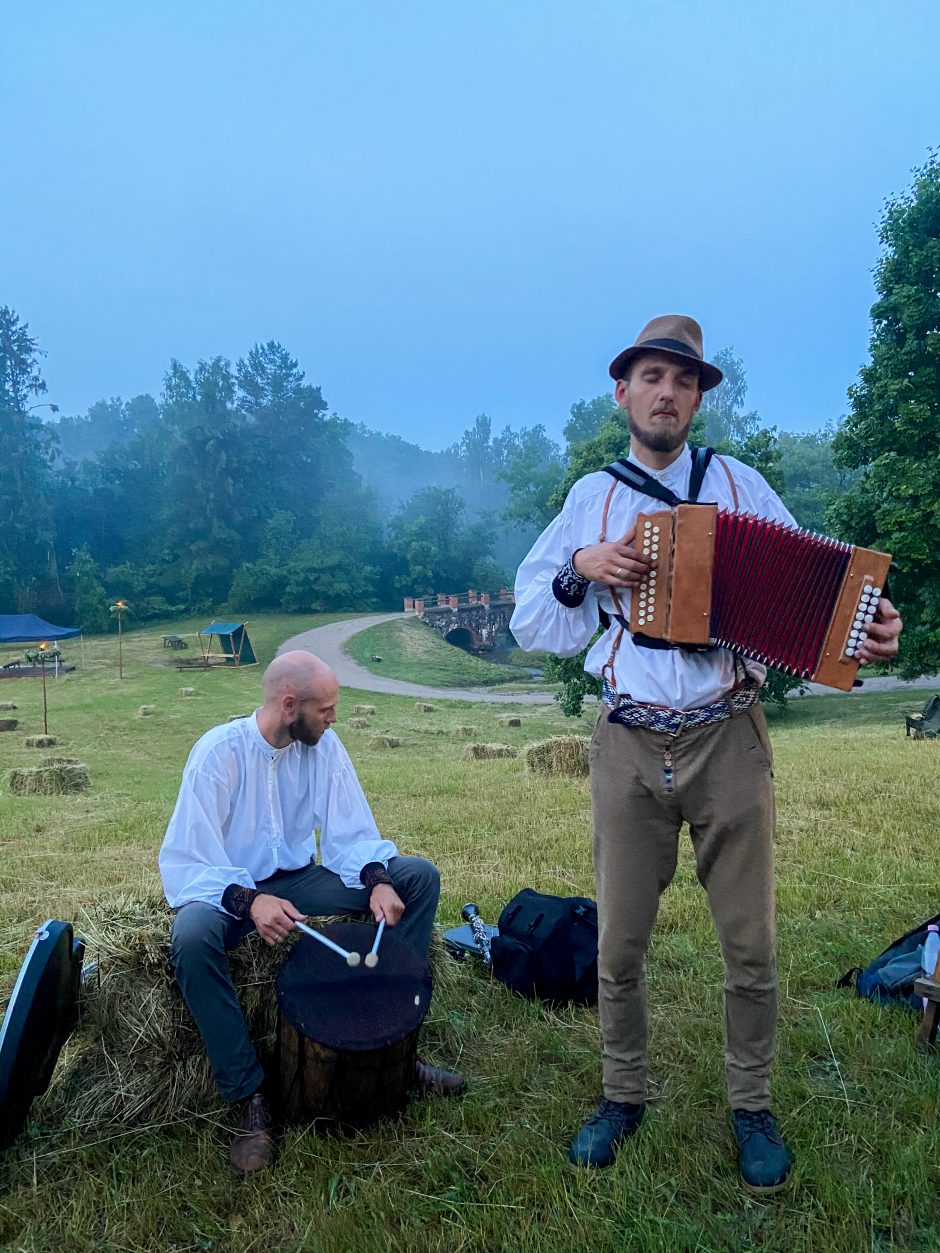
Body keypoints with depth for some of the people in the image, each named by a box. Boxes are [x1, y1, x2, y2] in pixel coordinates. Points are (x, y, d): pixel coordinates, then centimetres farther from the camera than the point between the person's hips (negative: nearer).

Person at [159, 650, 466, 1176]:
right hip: (228, 889, -4)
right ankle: (250, 1095, -23)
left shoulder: (325, 746, -6)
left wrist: (377, 880, -26)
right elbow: (184, 864, -21)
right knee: (192, 935, -39)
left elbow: (352, 835, -4)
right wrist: (249, 901, -39)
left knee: (419, 875, -12)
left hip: (297, 880, 4)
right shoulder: (219, 752, -19)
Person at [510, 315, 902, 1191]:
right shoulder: (593, 496, 9)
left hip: (727, 742, 0)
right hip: (628, 749, 1)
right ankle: (622, 1095, 30)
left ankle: (751, 1106, 29)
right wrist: (581, 568, -10)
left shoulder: (739, 484, 7)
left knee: (749, 943, 7)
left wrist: (861, 626, -20)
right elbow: (529, 622, 8)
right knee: (618, 944, 9)